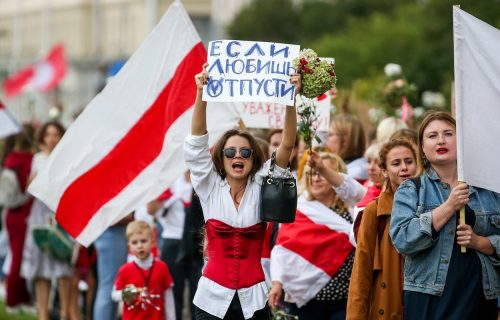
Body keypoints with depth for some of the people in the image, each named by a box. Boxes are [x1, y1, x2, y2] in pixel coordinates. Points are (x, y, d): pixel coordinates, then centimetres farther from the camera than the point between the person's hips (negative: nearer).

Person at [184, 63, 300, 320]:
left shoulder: (261, 188, 4)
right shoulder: (210, 188, 3)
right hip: (213, 298, 0)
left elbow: (287, 146, -6)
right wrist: (201, 94, -19)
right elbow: (197, 141, -7)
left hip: (253, 299, 0)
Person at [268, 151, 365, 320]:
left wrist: (323, 168, -35)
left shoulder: (352, 206, 4)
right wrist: (277, 282, -15)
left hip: (345, 298, -1)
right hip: (309, 296, 1)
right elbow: (282, 248, -1)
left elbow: (352, 190, -19)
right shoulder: (299, 210, 6)